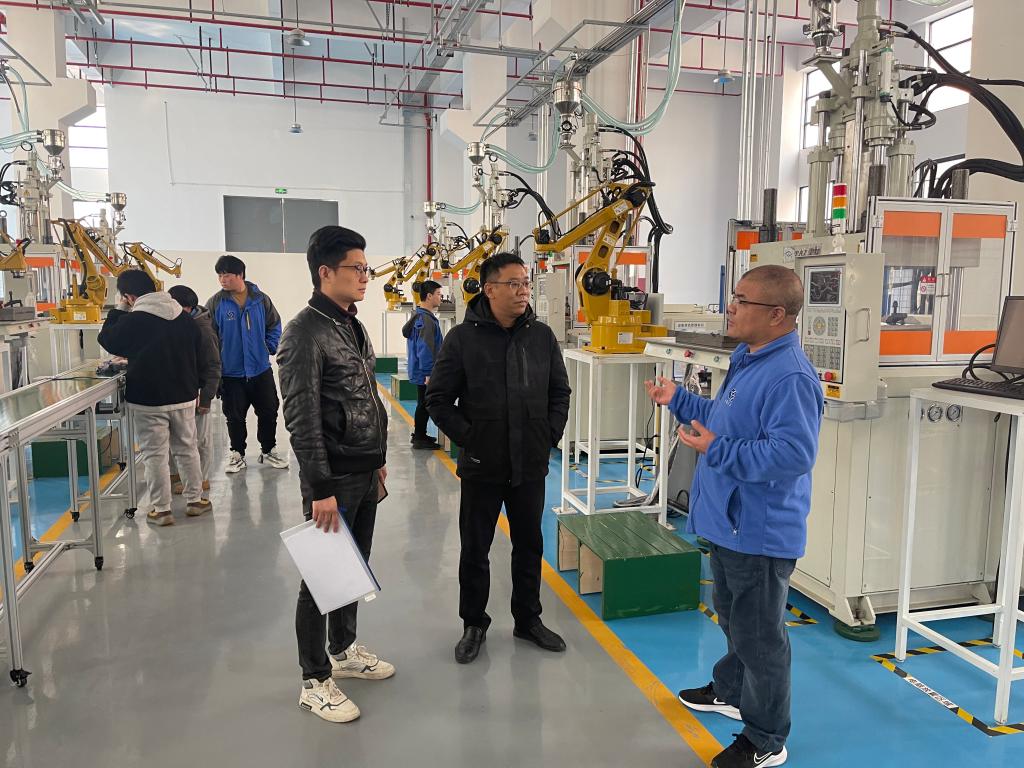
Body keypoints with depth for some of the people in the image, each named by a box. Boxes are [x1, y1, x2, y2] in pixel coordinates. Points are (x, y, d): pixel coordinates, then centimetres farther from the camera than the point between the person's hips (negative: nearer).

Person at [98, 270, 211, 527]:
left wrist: (118, 310, 8)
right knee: (187, 449, 15)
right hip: (184, 397, 5)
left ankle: (160, 509, 8)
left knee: (155, 454, 3)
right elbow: (198, 353, 11)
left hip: (149, 401, -5)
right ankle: (195, 499, 23)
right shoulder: (185, 318, 2)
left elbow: (106, 340, 2)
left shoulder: (132, 321, -15)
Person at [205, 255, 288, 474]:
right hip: (231, 373, -1)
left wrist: (270, 347, -3)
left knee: (269, 412, 10)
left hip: (261, 369, 1)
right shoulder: (215, 303, -7)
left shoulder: (261, 299, -4)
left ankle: (268, 451, 28)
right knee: (235, 417, 9)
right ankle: (237, 453, 27)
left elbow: (274, 326, 8)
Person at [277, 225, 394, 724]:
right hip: (334, 479, -8)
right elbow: (301, 418, -20)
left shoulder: (353, 327, 12)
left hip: (365, 475, 8)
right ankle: (315, 682, 18)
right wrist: (321, 488, -22)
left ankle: (344, 649, 37)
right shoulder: (305, 333, -15)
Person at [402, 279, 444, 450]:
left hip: (419, 371, 10)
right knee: (424, 404, -1)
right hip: (425, 372, -10)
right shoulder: (426, 320, -21)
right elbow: (425, 349, -24)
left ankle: (419, 435, 30)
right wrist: (428, 373, -22)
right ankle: (420, 439, 7)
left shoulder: (418, 316, 13)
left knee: (423, 403, 19)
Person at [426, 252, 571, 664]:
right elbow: (438, 398, -6)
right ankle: (474, 624, 29)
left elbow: (560, 393, 10)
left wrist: (549, 436, 1)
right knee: (475, 550, 11)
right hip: (481, 467, -3)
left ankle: (528, 619, 35)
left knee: (529, 546, 16)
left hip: (531, 466, 3)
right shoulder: (463, 338, -9)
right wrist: (468, 439, -10)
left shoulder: (542, 336, 2)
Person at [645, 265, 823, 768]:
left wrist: (715, 451, -31)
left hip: (760, 532, -10)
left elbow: (793, 454, -33)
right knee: (733, 618, 28)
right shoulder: (747, 359, 7)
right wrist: (679, 400, 16)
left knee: (759, 635, 7)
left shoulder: (790, 377, -26)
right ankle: (730, 691, 50)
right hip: (730, 522, 10)